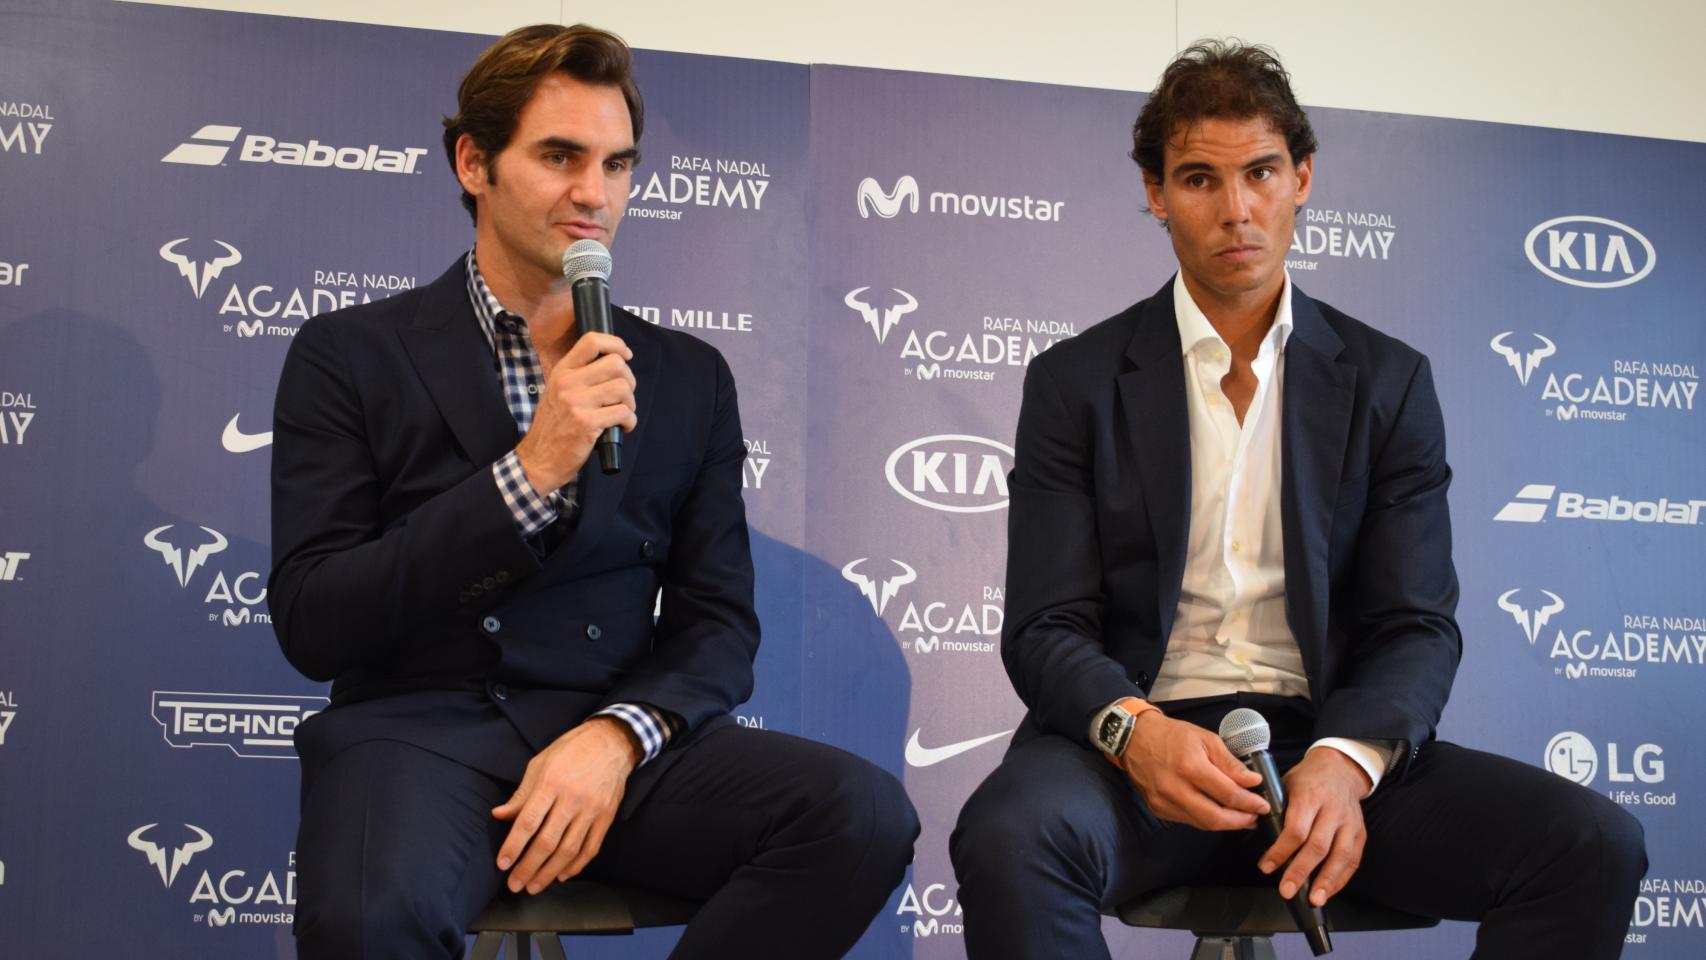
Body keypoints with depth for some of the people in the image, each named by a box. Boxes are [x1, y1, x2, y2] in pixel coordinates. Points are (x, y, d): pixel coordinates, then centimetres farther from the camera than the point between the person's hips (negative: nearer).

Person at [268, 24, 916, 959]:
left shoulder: (688, 377, 15)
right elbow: (310, 625, -4)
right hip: (421, 728, -4)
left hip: (616, 728, 4)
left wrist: (618, 736, -12)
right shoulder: (352, 354, 5)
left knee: (864, 814, -24)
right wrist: (528, 474, -13)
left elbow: (719, 622, 10)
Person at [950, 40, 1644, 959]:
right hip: (1137, 742, -2)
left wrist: (1346, 761, -19)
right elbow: (1046, 630, 0)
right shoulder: (1074, 383, 6)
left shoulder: (1388, 383, 9)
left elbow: (1416, 627, 3)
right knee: (1009, 841, -36)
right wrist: (1134, 730, -23)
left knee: (1594, 846, -22)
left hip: (1329, 743, 2)